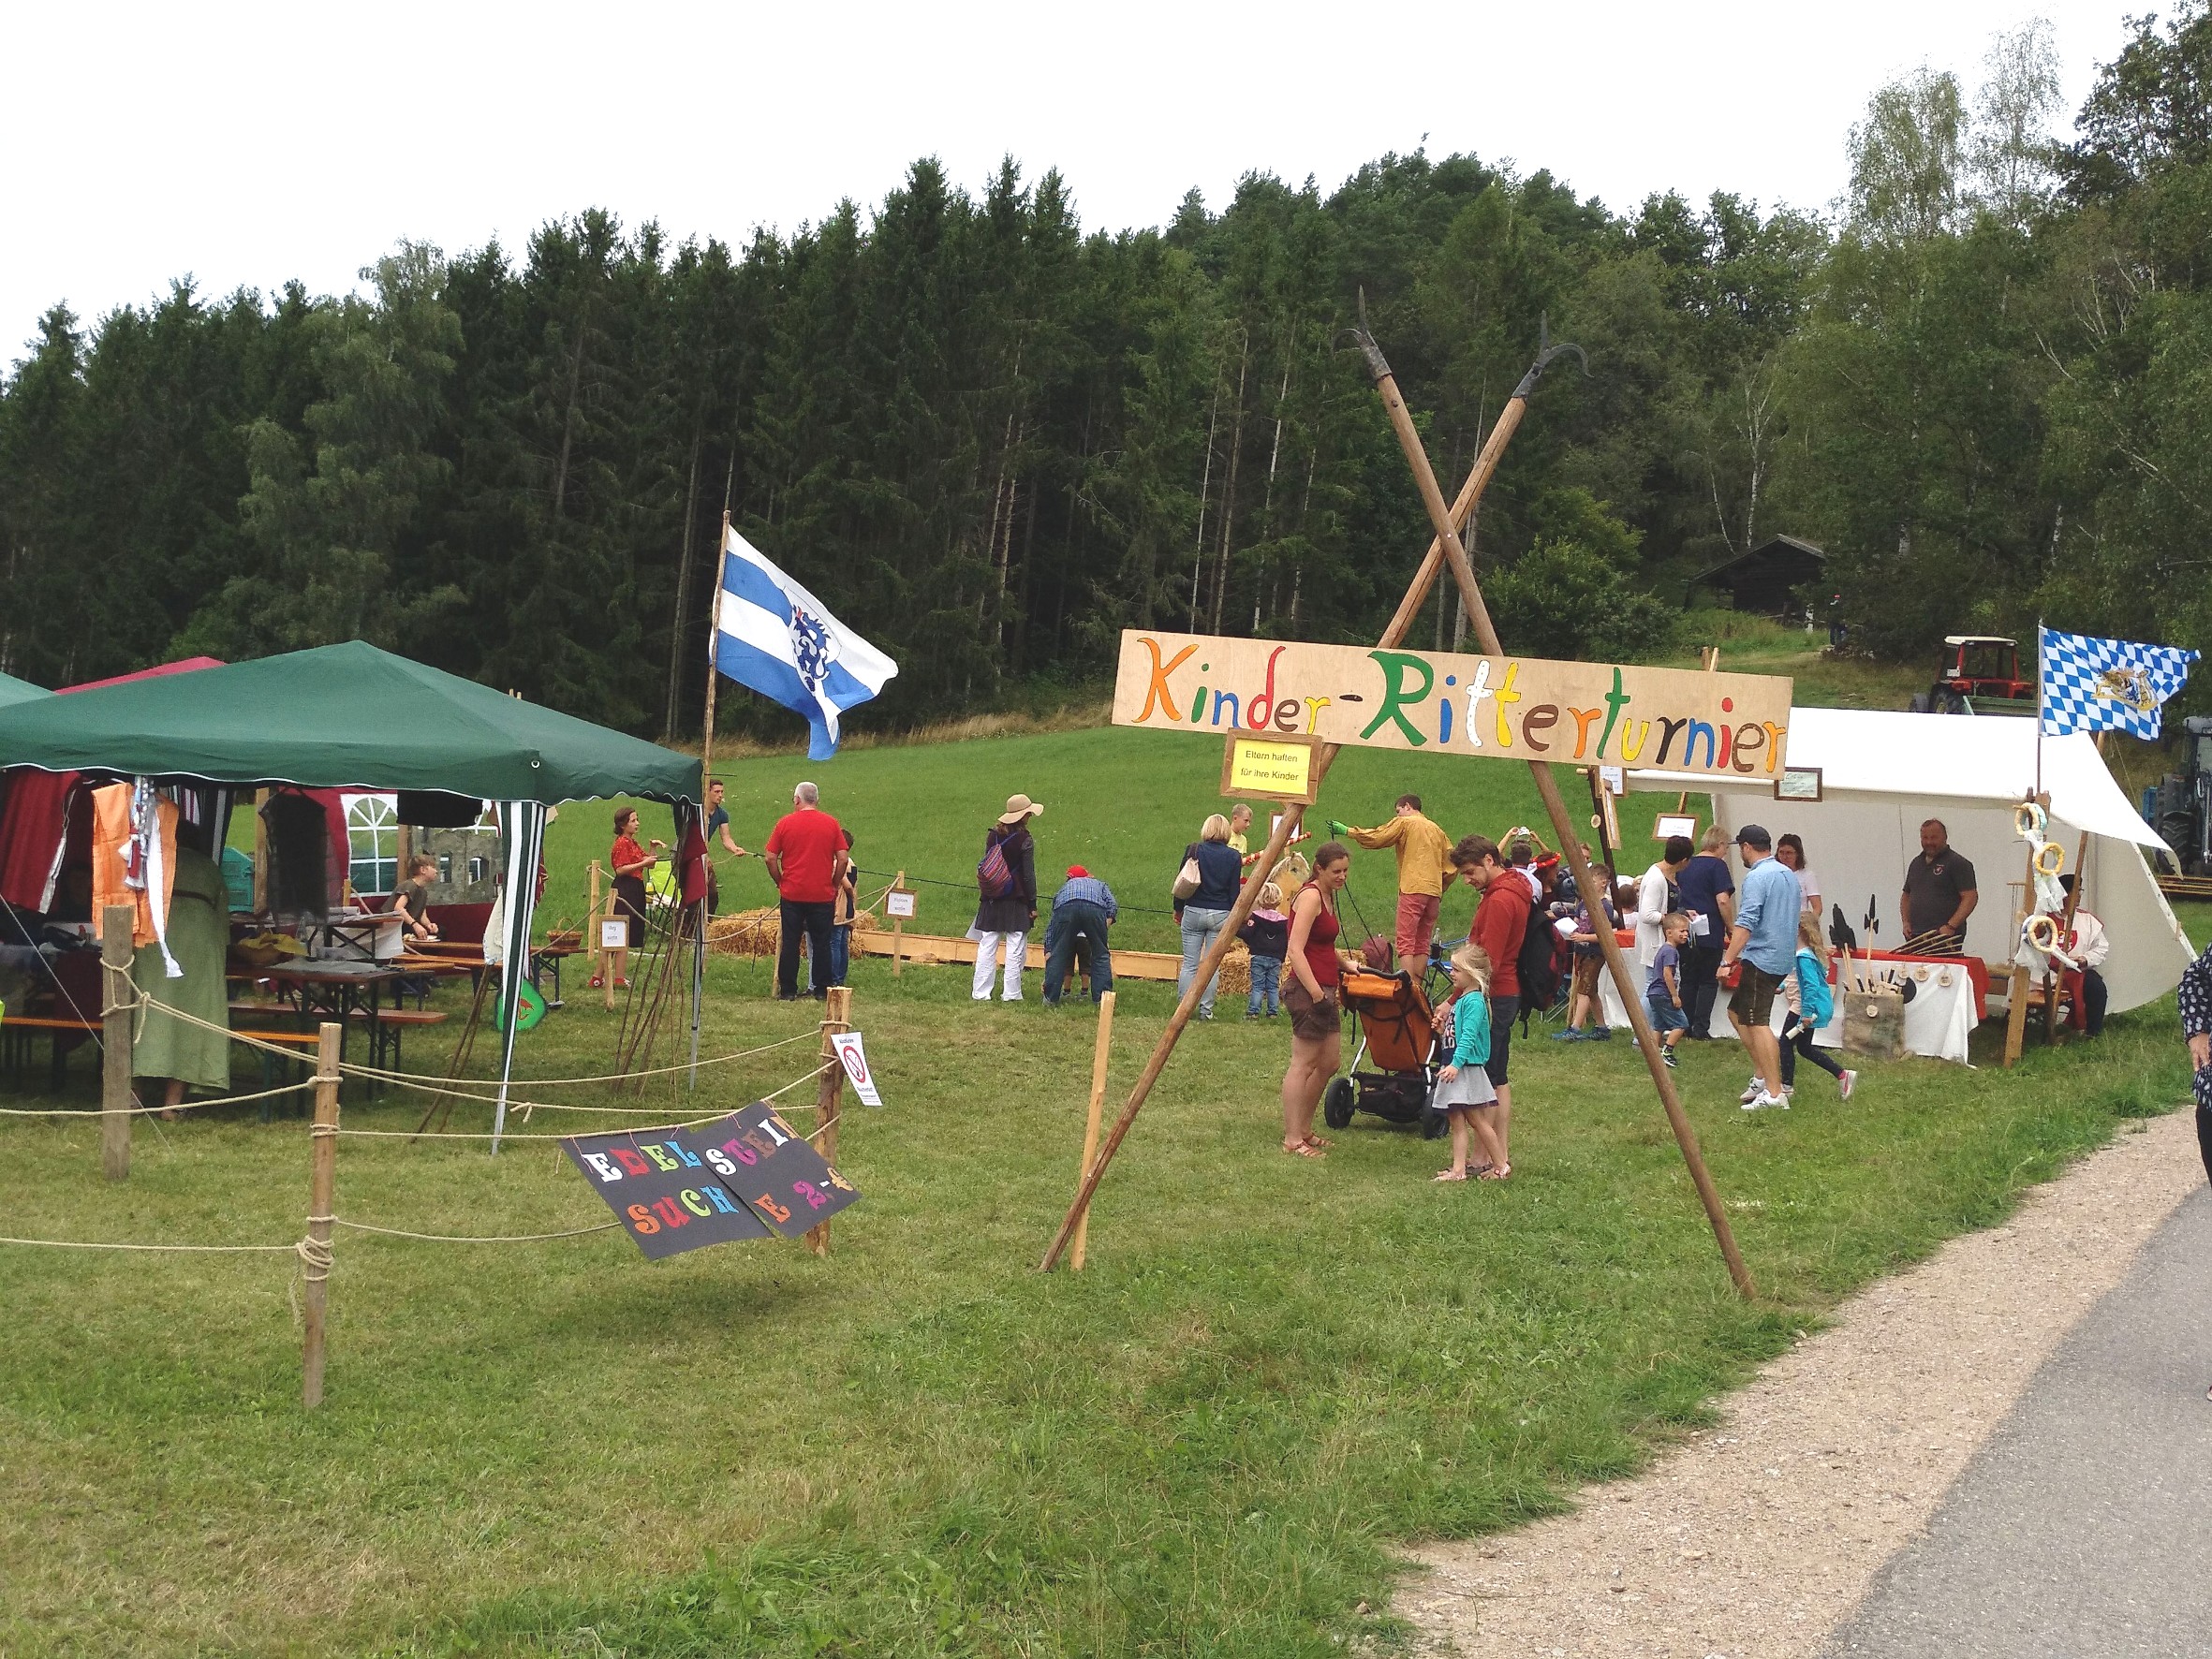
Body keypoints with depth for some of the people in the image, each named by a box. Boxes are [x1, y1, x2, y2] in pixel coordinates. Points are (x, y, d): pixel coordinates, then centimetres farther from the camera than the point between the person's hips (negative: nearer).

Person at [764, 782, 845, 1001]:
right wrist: (834, 885, 10)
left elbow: (771, 858, -2)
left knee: (789, 943, 5)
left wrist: (780, 882, 10)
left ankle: (788, 991, 6)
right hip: (823, 896, 0)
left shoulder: (785, 823, -1)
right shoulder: (831, 824, 0)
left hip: (791, 894, 0)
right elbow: (842, 859, -2)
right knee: (821, 943, 7)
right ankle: (821, 990, 8)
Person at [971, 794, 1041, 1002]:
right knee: (1016, 950, 3)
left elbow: (985, 866, 9)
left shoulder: (993, 834, 4)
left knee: (986, 947, 7)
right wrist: (1032, 904, -3)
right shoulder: (1025, 840, -12)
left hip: (991, 900, 5)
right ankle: (1011, 993, 3)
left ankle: (980, 992, 6)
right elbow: (1028, 875, -10)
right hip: (1016, 902, -5)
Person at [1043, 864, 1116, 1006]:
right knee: (1101, 955, 15)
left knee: (1057, 955, 13)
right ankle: (1102, 998, 13)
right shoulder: (1100, 884, 40)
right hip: (1095, 908, -1)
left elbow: (1050, 928, 40)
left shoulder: (1063, 889, 42)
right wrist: (1102, 933, 17)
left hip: (1065, 909, 1)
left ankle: (1050, 998, 14)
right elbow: (1113, 907, 17)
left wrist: (1048, 952, 43)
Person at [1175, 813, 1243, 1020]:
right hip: (1220, 915, 0)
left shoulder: (1193, 850, -2)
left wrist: (1179, 909, 14)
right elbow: (1234, 892, 0)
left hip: (1193, 911, 0)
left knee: (1190, 964, 4)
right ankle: (1206, 1009, 6)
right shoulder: (1233, 857, -2)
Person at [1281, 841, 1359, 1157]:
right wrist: (1316, 994, -26)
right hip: (1308, 989, -10)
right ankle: (1292, 1140, -2)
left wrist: (1345, 961, 12)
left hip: (1325, 990, 10)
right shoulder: (1310, 896, -14)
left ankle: (1304, 1129, 25)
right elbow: (1296, 950, -22)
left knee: (1329, 1063, 15)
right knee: (1303, 1064, -6)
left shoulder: (1327, 896, 14)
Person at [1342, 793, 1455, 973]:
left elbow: (1375, 838, -2)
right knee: (1422, 943, 9)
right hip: (1434, 892, 6)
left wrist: (1347, 831, 7)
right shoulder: (1437, 830, 22)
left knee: (1405, 941, -10)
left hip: (1413, 889, -6)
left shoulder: (1404, 823, 5)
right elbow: (1451, 865, 18)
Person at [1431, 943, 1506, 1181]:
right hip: (1456, 1069, 10)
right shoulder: (1461, 999, 14)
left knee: (1476, 1120, -2)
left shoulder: (1474, 1001, -16)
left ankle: (1501, 1165, 8)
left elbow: (1468, 1036, -25)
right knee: (1457, 1121, 6)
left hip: (1468, 1068, -10)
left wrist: (1456, 1064, -31)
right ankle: (1458, 1169, 5)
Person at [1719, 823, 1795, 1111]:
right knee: (1737, 1012, 17)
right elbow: (1796, 915, 26)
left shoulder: (1757, 877, -13)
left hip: (1761, 958, -10)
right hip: (1785, 958, 10)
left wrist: (1728, 960, -23)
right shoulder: (1788, 874, 15)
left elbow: (1746, 923, -22)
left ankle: (1774, 1092, -13)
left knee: (1757, 1023, -9)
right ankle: (1764, 1076, 14)